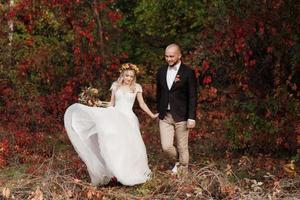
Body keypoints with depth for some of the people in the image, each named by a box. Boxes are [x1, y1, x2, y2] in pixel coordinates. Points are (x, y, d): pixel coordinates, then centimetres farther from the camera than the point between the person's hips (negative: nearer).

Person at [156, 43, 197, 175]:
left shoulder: (188, 72, -7)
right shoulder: (161, 71, 8)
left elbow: (192, 97, -8)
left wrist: (191, 118, -12)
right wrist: (159, 112, 18)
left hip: (181, 116, -4)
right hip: (165, 116, 4)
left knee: (182, 147, 4)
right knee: (166, 147, -1)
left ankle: (182, 171, 20)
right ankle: (178, 161, 29)